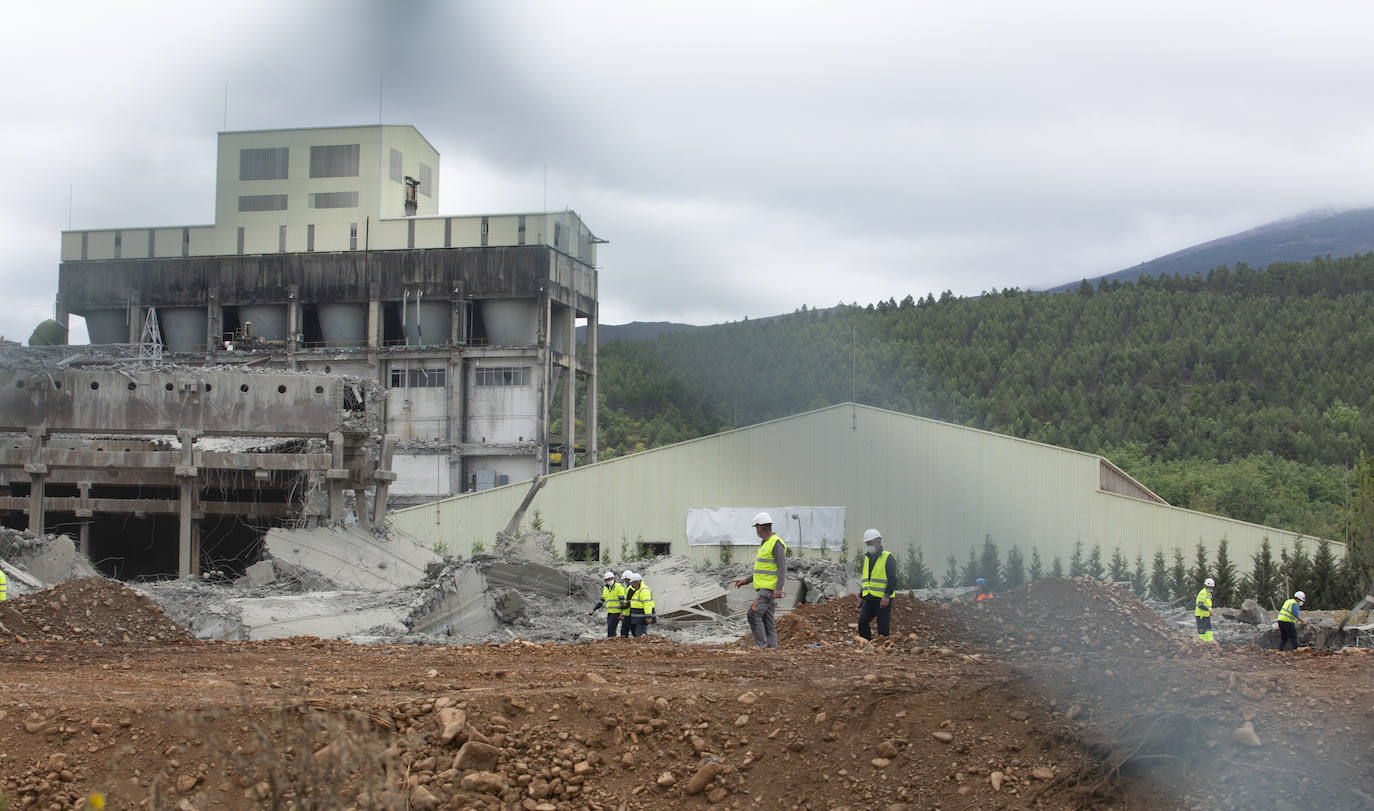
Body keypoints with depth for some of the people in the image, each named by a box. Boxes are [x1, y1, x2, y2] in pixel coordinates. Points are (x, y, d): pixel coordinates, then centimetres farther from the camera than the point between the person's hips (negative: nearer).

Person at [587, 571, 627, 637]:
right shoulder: (605, 588, 16)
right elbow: (601, 601, 24)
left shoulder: (619, 587, -5)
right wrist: (593, 610, 19)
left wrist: (622, 612, -18)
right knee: (609, 629, 5)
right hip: (609, 612, 7)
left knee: (611, 629, -14)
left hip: (616, 612, -7)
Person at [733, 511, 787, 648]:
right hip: (764, 589, 10)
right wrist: (746, 580, 23)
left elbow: (782, 567, -19)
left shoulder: (776, 543, -12)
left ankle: (761, 646, -17)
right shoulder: (766, 544, 20)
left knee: (754, 613, -19)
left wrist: (778, 588, -26)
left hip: (770, 589, -10)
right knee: (767, 621, 6)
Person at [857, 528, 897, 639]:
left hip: (883, 599, -7)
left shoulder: (888, 558, -6)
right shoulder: (868, 558, 18)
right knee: (862, 621, -6)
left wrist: (887, 596, -22)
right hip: (869, 599, 7)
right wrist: (861, 596, 21)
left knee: (883, 627, -4)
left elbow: (892, 579, -13)